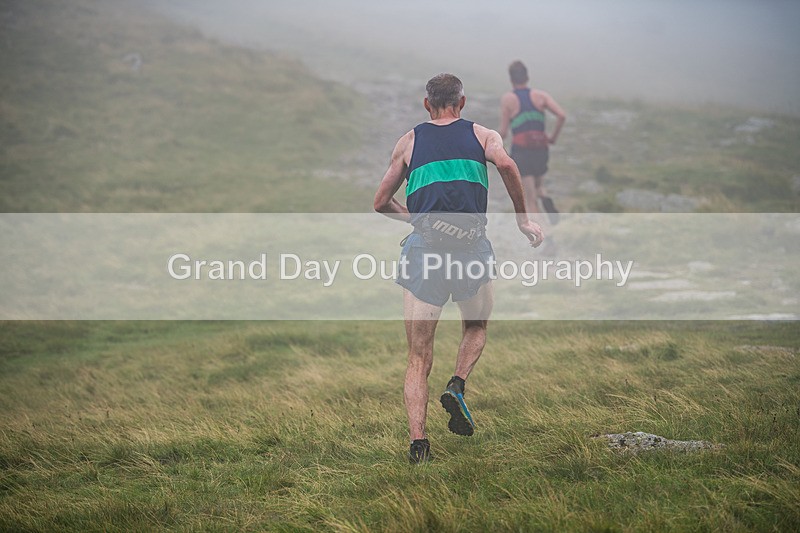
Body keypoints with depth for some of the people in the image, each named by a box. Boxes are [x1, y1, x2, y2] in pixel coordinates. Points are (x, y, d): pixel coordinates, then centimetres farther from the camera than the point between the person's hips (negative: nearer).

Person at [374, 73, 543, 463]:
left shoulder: (409, 141, 18)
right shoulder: (483, 135, 14)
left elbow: (381, 203, 21)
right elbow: (506, 164, -9)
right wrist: (523, 219, -1)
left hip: (422, 250, 0)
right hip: (472, 248, 0)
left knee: (419, 357, 4)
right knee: (476, 326, 27)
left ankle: (417, 442, -10)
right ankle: (457, 386, 2)